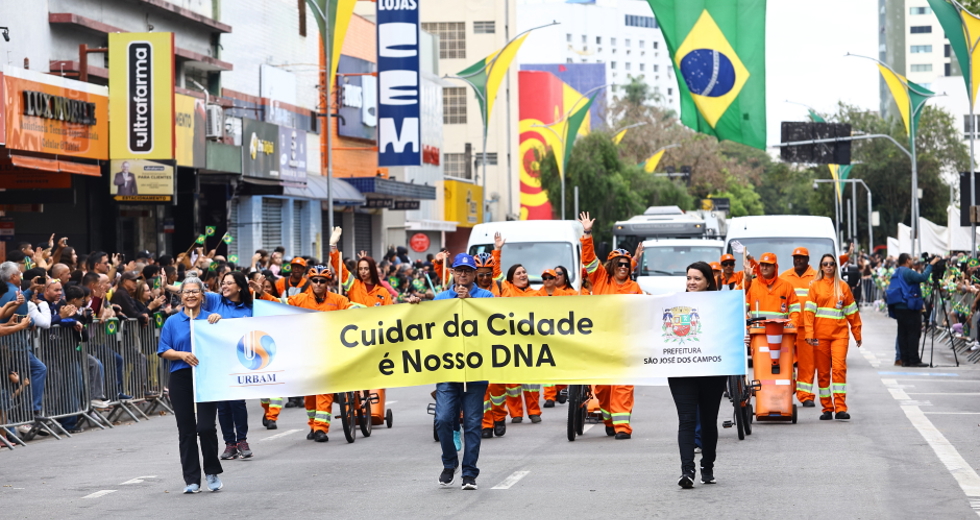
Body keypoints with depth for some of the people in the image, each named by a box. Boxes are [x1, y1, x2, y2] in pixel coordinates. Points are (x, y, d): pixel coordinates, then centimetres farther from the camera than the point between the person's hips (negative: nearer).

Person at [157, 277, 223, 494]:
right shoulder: (172, 322, 10)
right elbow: (164, 352, 6)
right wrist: (182, 355, -13)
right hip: (181, 378, 1)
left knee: (206, 427, -11)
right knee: (186, 430, 2)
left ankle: (212, 472, 8)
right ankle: (191, 479, 8)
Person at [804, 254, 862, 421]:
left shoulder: (843, 286, 10)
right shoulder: (815, 286, 7)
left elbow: (852, 311, 14)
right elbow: (809, 310, 1)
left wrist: (857, 333, 14)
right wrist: (809, 333, -10)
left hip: (840, 333, 0)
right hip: (821, 334, 0)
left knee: (839, 367, -13)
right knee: (823, 372, 3)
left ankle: (840, 408, -16)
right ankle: (827, 408, 9)